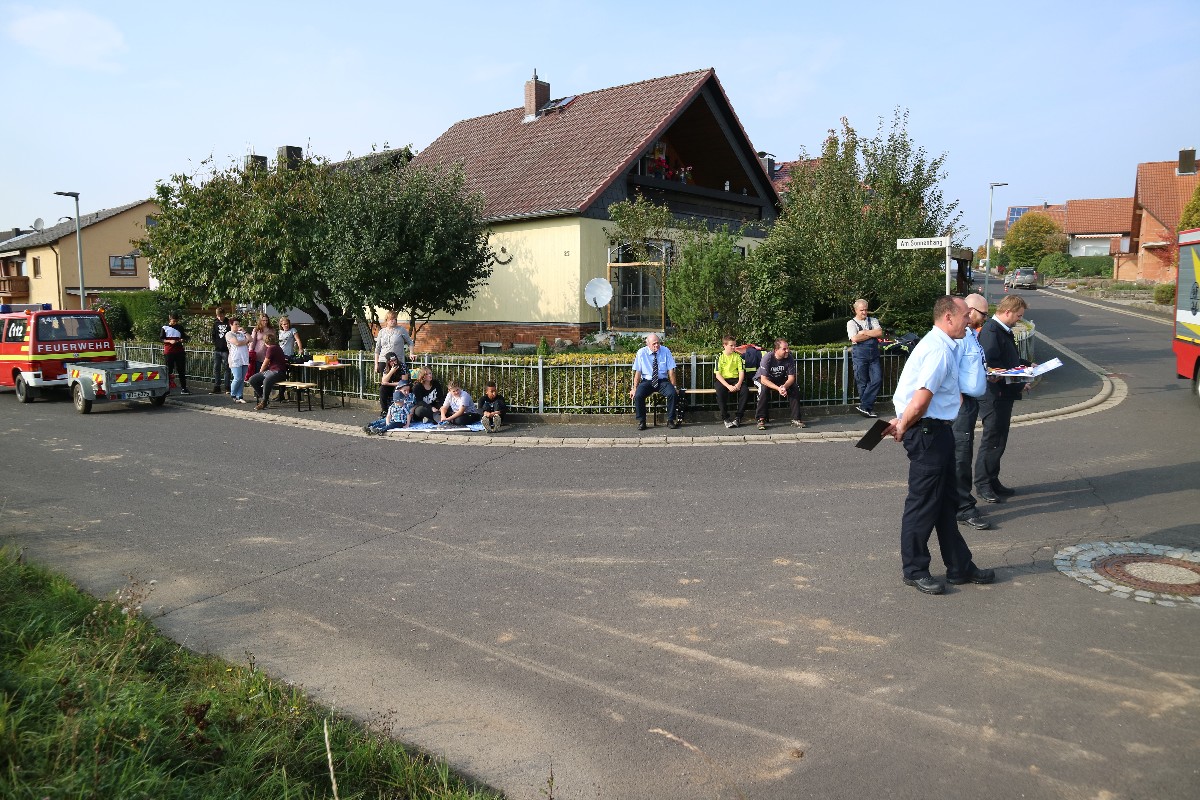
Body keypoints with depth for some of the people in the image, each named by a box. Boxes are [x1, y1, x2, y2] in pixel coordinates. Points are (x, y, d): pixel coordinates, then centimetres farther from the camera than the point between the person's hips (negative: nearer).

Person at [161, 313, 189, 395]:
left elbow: (184, 337, 18)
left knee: (181, 370, 2)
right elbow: (162, 339, -1)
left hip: (179, 351, 3)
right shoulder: (165, 328, 3)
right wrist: (169, 341, -18)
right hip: (169, 352, -3)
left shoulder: (180, 327, 12)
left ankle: (183, 388, 4)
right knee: (169, 370, -1)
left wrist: (183, 340, -5)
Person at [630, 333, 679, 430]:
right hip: (647, 381, 0)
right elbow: (638, 372, -4)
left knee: (672, 393, -29)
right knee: (638, 395, -29)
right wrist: (634, 388, -8)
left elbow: (671, 370, -4)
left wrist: (673, 387, -9)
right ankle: (641, 422, -9)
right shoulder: (641, 353, -4)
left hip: (663, 381, 0)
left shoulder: (665, 351, -3)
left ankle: (670, 420, -10)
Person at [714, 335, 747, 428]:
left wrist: (739, 384, -18)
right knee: (720, 391, -36)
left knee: (745, 390, -29)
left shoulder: (738, 356, 6)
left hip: (735, 379, 2)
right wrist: (728, 386, -22)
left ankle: (738, 417, -18)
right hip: (722, 380, -2)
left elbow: (741, 372, 3)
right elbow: (717, 374, -8)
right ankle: (725, 418, -25)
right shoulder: (720, 357, -1)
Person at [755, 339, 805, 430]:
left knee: (795, 388, -19)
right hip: (762, 379, -4)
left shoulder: (790, 358, -19)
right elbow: (764, 379, -33)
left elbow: (791, 377, -16)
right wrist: (778, 388, -45)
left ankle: (796, 419, -12)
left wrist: (784, 386, -39)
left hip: (780, 379, 4)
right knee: (764, 389, -36)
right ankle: (761, 419, -30)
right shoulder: (767, 358, -31)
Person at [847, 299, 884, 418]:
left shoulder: (873, 321, 14)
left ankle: (864, 406, -4)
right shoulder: (851, 323, 4)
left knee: (877, 379, -9)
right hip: (860, 355, -3)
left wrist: (864, 332, -9)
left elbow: (880, 333, -3)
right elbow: (855, 338, -13)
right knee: (862, 383, 0)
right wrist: (872, 334, -5)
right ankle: (868, 409, 8)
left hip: (874, 355, 3)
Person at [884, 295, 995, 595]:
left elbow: (919, 398, 20)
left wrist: (901, 422, 15)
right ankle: (915, 570, 15)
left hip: (937, 433, 11)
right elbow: (920, 400, -27)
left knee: (946, 502, 17)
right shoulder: (939, 350, -20)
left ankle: (959, 567, 29)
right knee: (924, 503, 1)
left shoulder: (941, 345, 14)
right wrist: (902, 427, -12)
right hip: (928, 433, -11)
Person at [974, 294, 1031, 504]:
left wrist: (1026, 365, 10)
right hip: (993, 395, -10)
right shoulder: (990, 331, -18)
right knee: (991, 440, -3)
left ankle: (992, 481, 24)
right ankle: (983, 485, 6)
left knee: (999, 440, 15)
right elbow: (990, 366, -25)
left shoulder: (1005, 331, 14)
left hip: (1004, 395, 10)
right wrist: (1018, 383, -19)